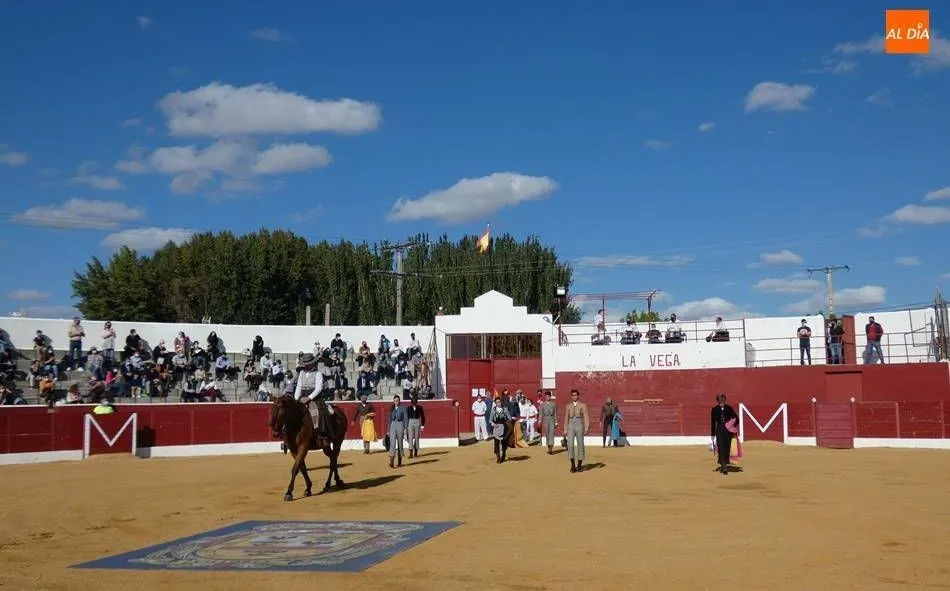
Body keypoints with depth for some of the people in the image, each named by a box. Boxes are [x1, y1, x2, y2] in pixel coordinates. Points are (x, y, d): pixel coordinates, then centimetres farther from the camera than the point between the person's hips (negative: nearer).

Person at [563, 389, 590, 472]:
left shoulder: (583, 405, 3)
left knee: (580, 445, 3)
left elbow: (586, 417, -3)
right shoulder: (568, 406, 12)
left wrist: (586, 428, -14)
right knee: (570, 445, -13)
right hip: (571, 427, 2)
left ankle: (579, 465, 14)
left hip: (580, 426, -2)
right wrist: (565, 430, 9)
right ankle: (573, 464, -5)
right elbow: (566, 418, 13)